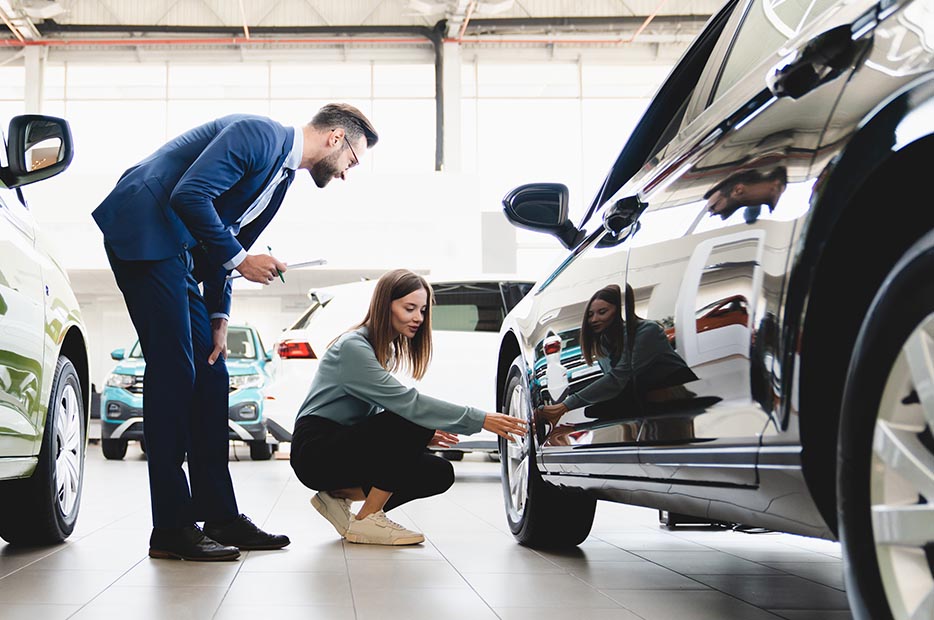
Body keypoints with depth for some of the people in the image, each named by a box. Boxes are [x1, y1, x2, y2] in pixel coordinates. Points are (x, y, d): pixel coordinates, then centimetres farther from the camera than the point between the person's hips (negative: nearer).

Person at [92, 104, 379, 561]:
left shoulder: (283, 176, 17)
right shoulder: (260, 134, -13)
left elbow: (224, 246, 18)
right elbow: (189, 194, -23)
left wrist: (218, 319, 9)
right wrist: (241, 259, -16)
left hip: (179, 253, 10)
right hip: (144, 232, -10)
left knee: (210, 376, 7)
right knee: (173, 372, -12)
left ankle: (220, 518, 11)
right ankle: (171, 530, -8)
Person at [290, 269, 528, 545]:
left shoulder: (387, 349, 13)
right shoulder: (353, 346, -18)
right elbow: (407, 402, -28)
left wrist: (423, 435, -4)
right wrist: (480, 420, -30)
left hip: (347, 445, 9)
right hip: (316, 452, -9)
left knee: (440, 473, -8)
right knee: (412, 422, -27)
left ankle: (339, 495, 2)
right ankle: (367, 521, -18)